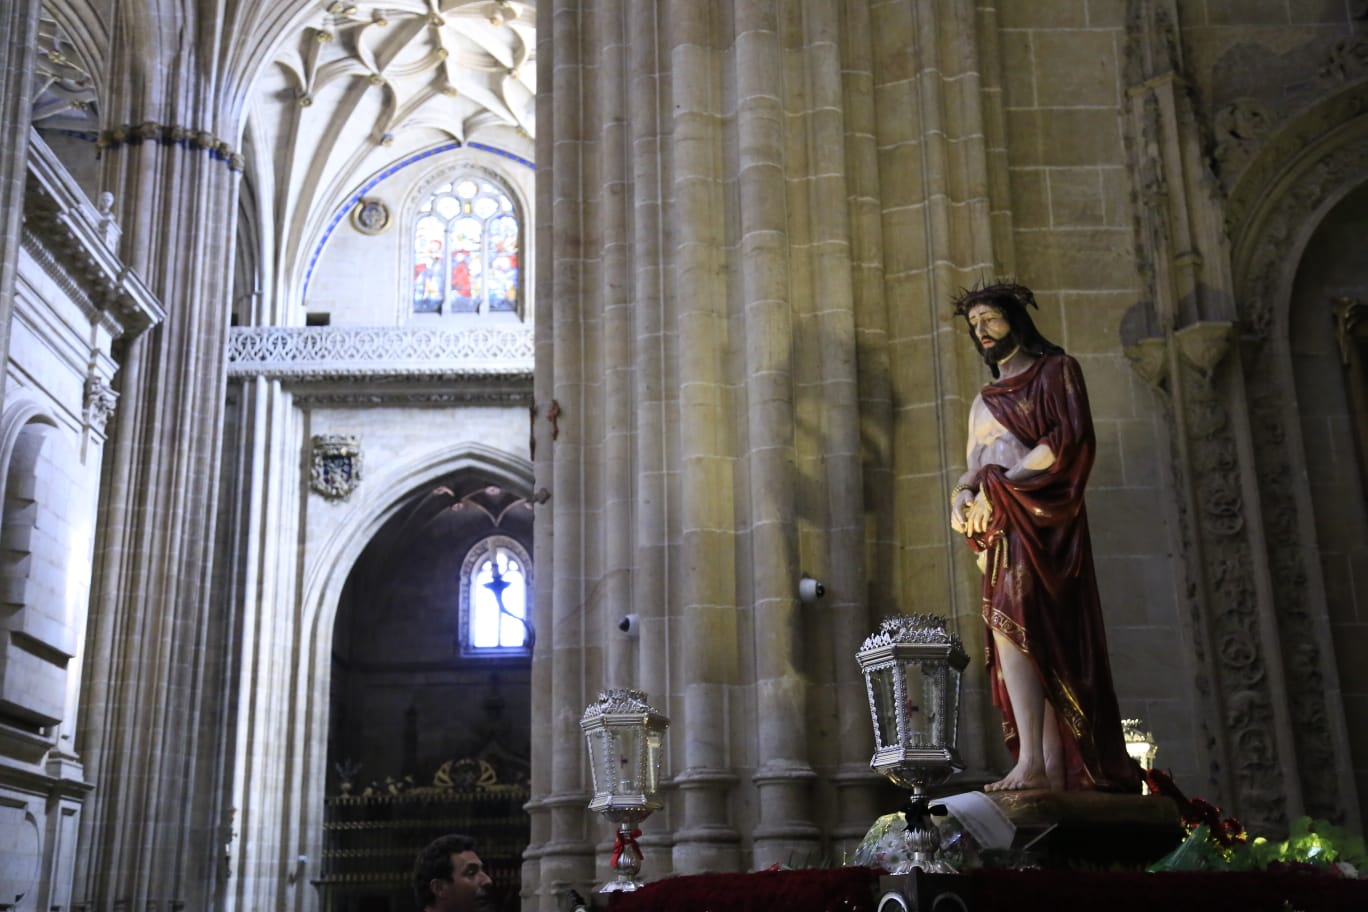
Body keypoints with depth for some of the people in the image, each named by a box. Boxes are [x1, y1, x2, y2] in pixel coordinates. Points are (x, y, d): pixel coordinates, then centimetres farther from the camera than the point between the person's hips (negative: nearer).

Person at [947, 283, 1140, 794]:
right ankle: (1056, 770, -6)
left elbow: (1073, 436, -7)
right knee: (1036, 640, -2)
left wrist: (1001, 484, -13)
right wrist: (963, 497, -2)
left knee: (1010, 624, -24)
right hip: (999, 524, 7)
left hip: (1039, 515, -7)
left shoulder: (1056, 369, 7)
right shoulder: (984, 401, 27)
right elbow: (973, 468, 23)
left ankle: (1031, 764, -29)